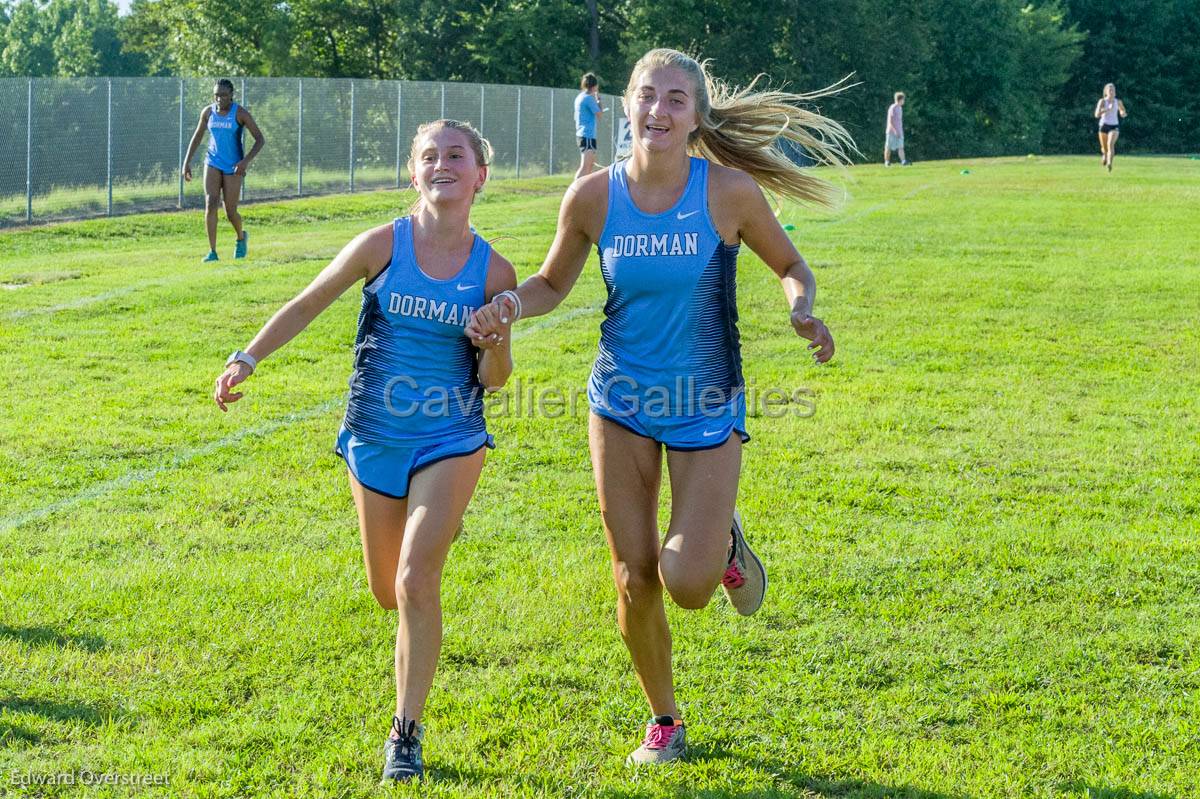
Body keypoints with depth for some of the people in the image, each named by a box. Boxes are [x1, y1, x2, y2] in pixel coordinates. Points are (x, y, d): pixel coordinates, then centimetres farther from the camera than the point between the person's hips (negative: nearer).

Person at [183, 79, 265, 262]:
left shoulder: (240, 113, -12)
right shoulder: (208, 112, 0)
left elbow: (260, 140, -12)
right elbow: (197, 136, 14)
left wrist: (246, 161, -25)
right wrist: (187, 161, 8)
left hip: (233, 167, -3)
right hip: (213, 164, 3)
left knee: (230, 213, 1)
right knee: (210, 204, -17)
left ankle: (241, 238, 36)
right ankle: (212, 252, -15)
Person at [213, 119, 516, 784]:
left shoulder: (493, 271, -6)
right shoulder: (383, 246, -7)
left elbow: (496, 378, 0)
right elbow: (307, 305, 4)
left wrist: (497, 341, -21)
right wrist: (245, 360, -2)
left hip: (450, 442, -2)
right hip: (374, 440, 2)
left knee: (416, 580, -18)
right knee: (387, 592, 15)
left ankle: (407, 733, -3)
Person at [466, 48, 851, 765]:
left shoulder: (728, 191, -13)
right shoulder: (594, 196, -7)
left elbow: (789, 264, 2)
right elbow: (552, 285, 8)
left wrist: (802, 308, -20)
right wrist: (509, 303, -14)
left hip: (705, 407, -2)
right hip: (622, 404, 2)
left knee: (688, 585, -14)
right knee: (635, 580, 5)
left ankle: (724, 543, 23)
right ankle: (664, 718, 28)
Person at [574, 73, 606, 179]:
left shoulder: (579, 97, 14)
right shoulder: (589, 98, -13)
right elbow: (600, 114, -8)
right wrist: (598, 99, 0)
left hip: (582, 134, 10)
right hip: (588, 136, -10)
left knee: (591, 164, 20)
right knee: (585, 167, -15)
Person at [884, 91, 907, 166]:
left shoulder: (900, 108, 14)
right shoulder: (892, 108, -12)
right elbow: (890, 121, -17)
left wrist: (901, 131, 21)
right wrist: (895, 131, -23)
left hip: (899, 132, 7)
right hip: (891, 132, -7)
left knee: (900, 147, -6)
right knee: (888, 148, 2)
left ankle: (903, 161, -17)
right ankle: (887, 162, 12)